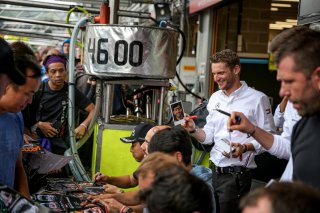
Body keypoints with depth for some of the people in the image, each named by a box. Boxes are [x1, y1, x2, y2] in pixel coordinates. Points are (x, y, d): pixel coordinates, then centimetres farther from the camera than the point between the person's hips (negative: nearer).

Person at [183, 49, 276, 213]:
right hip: (214, 171, 6)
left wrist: (245, 147, -24)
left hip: (237, 174, -6)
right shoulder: (215, 98, 12)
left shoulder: (257, 99, -8)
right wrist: (193, 130, -4)